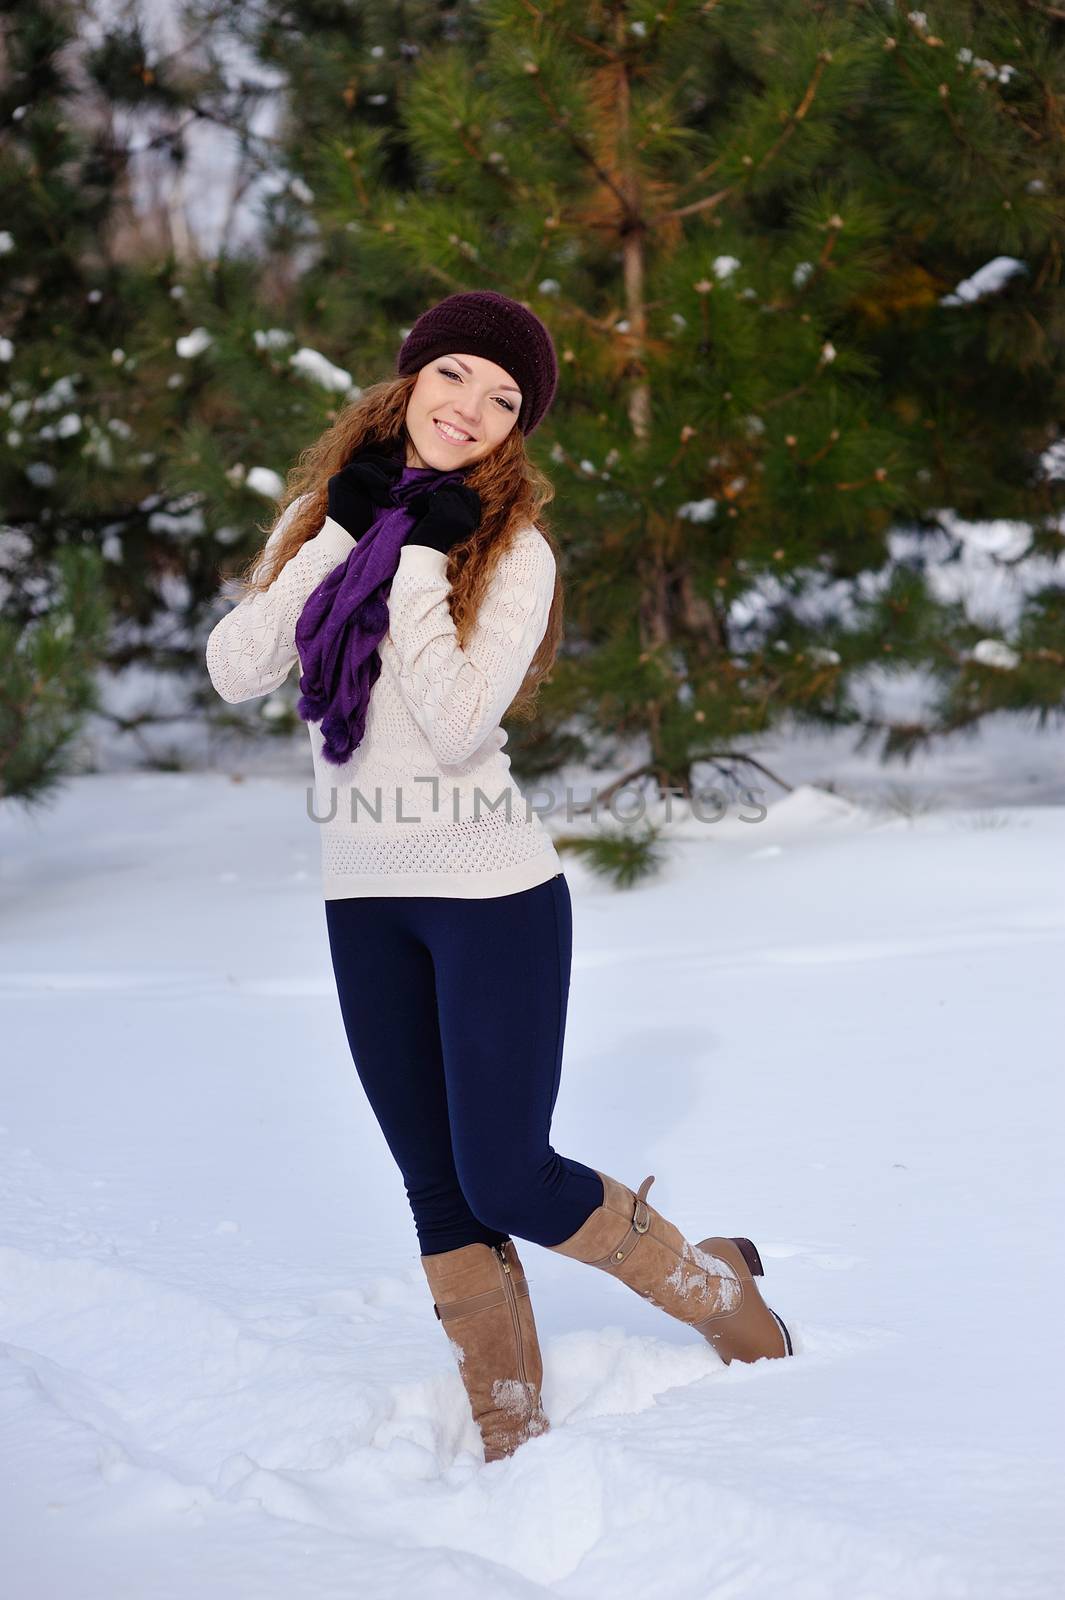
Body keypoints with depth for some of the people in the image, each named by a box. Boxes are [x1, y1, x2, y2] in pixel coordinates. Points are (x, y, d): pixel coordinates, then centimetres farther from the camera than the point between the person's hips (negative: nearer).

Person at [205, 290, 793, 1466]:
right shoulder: (322, 514, 6)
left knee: (506, 1180, -4)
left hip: (493, 893, -5)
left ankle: (716, 1287, 20)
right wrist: (337, 539, -12)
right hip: (363, 897, 5)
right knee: (437, 1189, 9)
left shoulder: (515, 551, -9)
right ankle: (510, 1441, 19)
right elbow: (234, 672, -6)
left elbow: (457, 726, -20)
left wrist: (417, 562, -19)